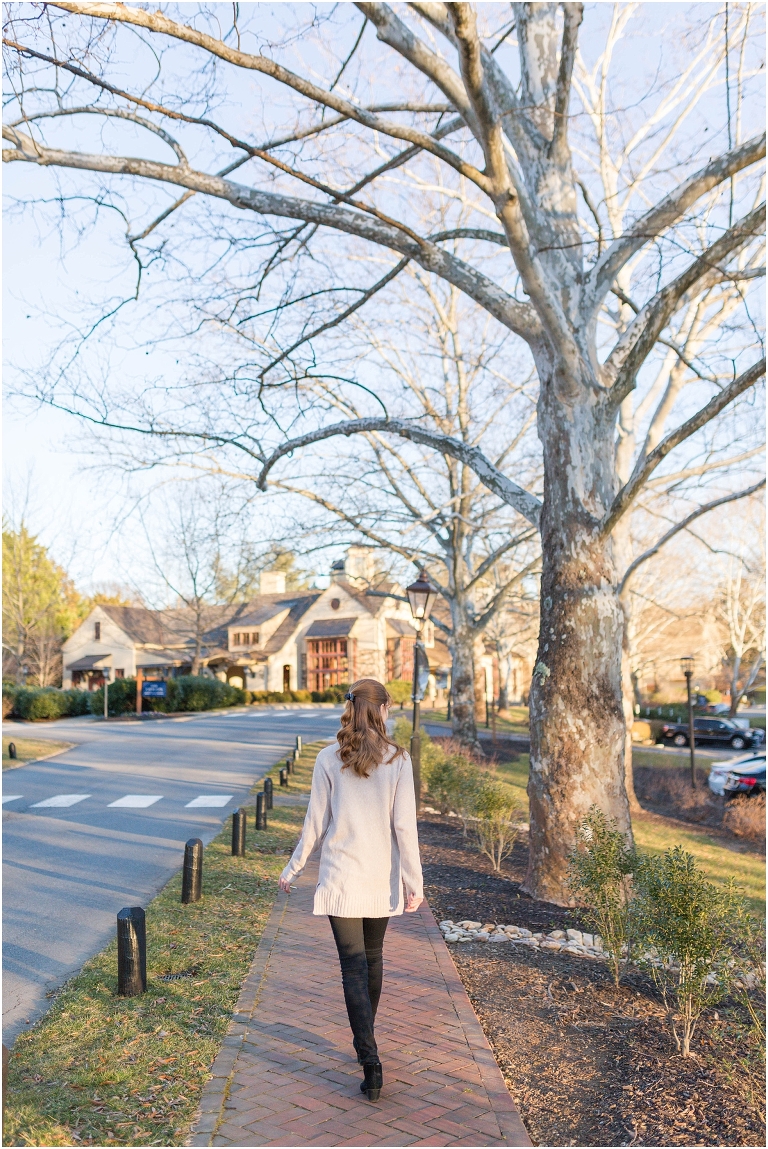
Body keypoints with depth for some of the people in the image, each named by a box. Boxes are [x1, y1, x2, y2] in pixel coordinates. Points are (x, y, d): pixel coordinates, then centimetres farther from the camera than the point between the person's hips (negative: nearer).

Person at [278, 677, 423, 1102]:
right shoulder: (397, 759, -8)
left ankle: (371, 1063, -4)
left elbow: (315, 823, -3)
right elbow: (404, 825, -9)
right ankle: (364, 1039, 37)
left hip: (340, 877, -1)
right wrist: (413, 882, -2)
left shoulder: (329, 759, -7)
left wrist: (292, 869, 10)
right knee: (372, 959, 20)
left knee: (354, 967, 3)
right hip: (381, 879, 1)